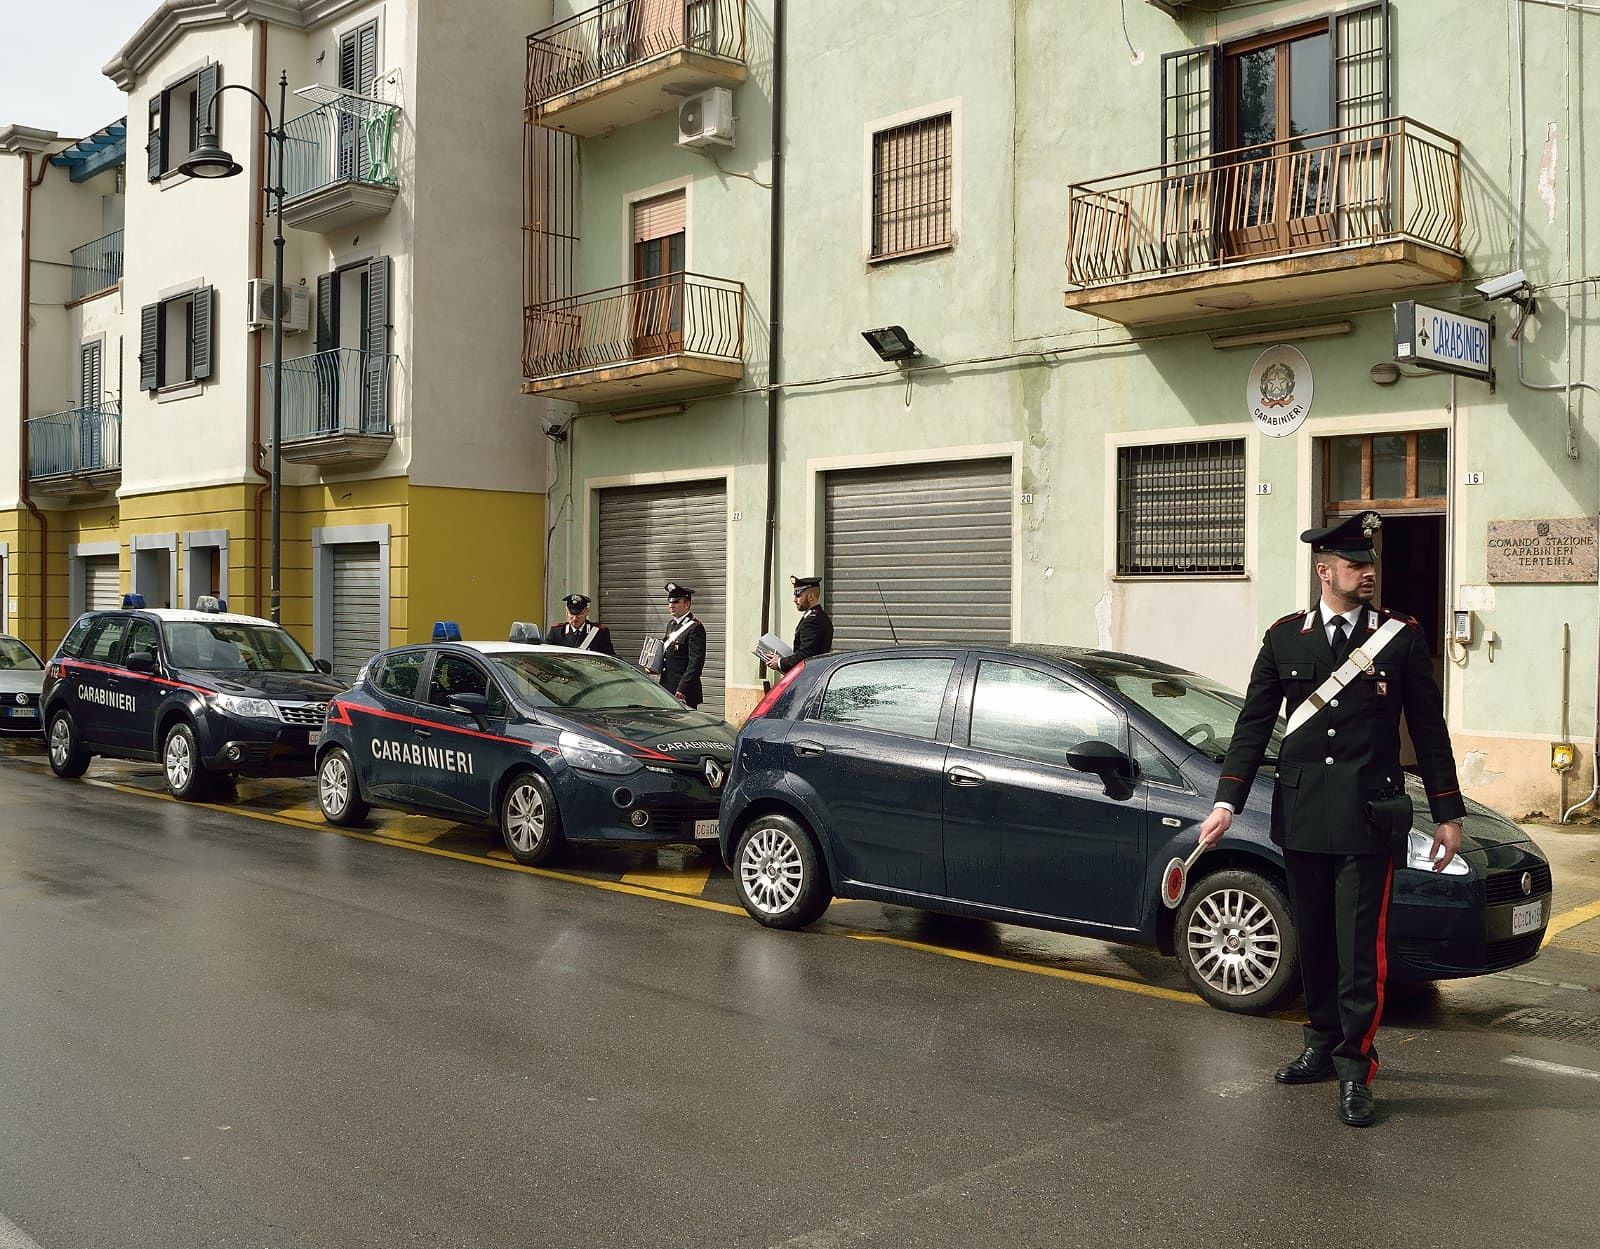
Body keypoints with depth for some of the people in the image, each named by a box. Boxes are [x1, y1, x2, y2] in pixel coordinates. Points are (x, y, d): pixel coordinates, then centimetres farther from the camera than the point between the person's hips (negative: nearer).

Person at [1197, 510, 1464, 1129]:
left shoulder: (1402, 637, 1)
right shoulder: (1284, 637, 5)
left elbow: (1429, 730, 5)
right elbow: (1254, 723, 5)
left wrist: (1448, 814, 4)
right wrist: (1227, 802, -3)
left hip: (1367, 818, -2)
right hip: (1301, 815, 3)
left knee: (1360, 947, -4)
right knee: (1314, 943, 13)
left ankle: (1354, 1071, 5)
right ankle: (1323, 1046, 28)